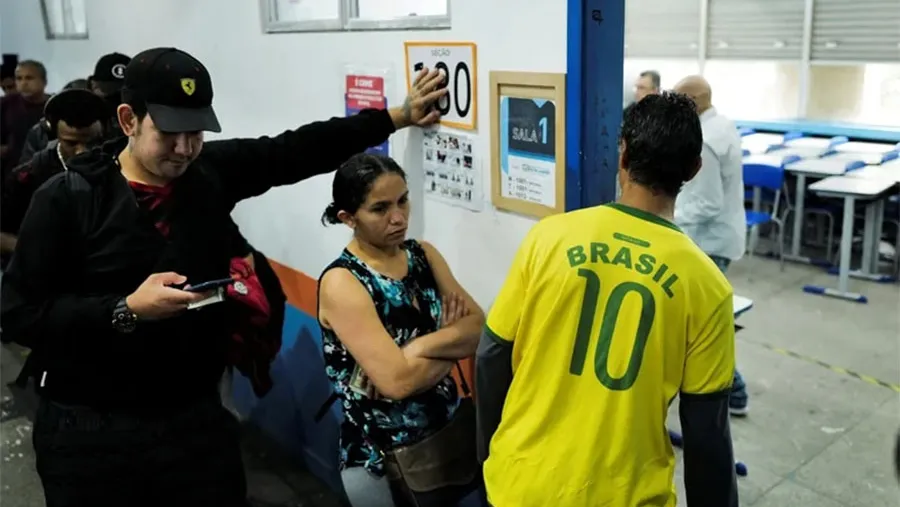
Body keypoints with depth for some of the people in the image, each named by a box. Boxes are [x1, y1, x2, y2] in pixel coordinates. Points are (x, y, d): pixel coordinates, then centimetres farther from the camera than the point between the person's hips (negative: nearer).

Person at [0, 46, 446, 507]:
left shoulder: (211, 172, -1)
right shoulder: (66, 197, -11)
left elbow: (299, 149, 2)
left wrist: (397, 117, -2)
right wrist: (125, 311, -24)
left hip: (197, 417, 3)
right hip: (89, 431, -2)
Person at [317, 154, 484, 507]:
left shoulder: (423, 254, 1)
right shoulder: (341, 282, -18)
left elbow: (480, 329, -9)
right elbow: (397, 380, -26)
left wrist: (420, 347, -22)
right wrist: (452, 342, -13)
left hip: (448, 435, 6)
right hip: (383, 462, -5)